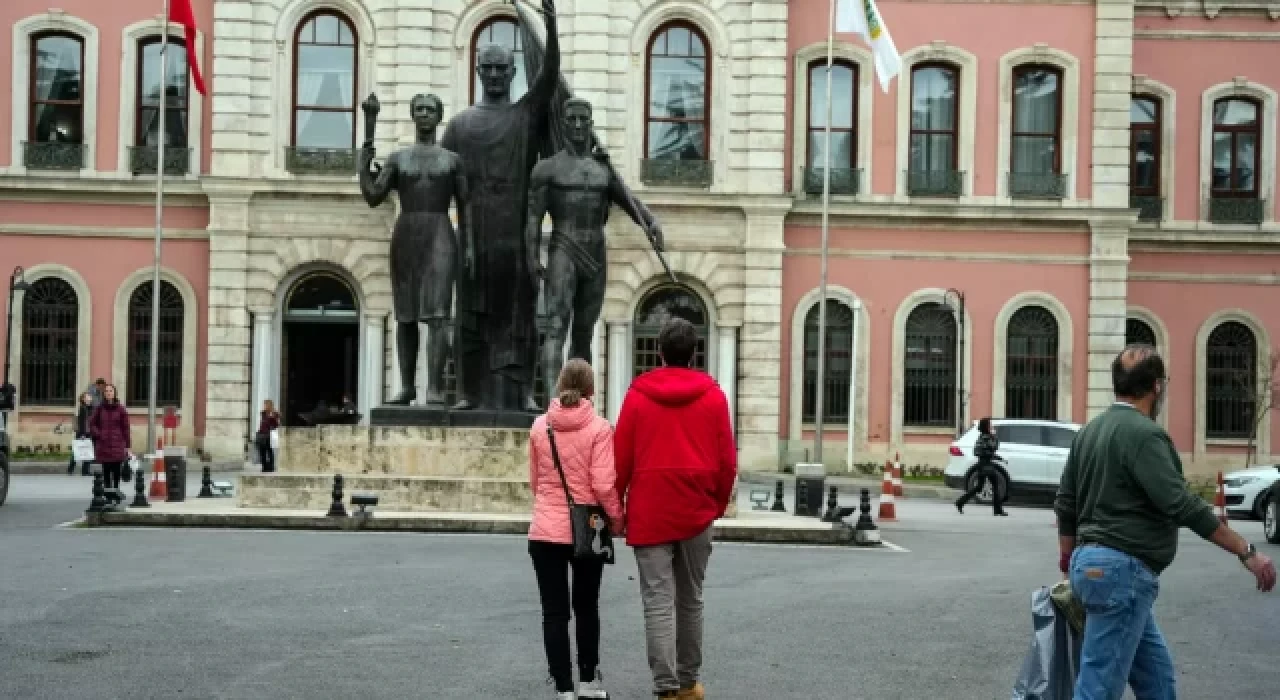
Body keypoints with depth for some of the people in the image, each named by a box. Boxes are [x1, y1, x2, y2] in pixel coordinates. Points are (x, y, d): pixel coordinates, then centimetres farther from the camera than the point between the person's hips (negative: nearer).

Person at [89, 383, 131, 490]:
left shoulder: (120, 408, 2)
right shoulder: (99, 408, 5)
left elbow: (125, 427, 3)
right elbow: (92, 423, 12)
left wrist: (127, 445, 1)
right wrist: (98, 434, -4)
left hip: (117, 444, -1)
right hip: (103, 445, 1)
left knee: (116, 471, -2)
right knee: (106, 471, 3)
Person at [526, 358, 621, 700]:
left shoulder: (539, 426, 1)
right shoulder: (599, 428, -9)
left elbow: (534, 481, 10)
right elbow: (604, 485, -13)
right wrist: (617, 517, 3)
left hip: (545, 531, 1)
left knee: (554, 613, 3)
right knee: (587, 608, 17)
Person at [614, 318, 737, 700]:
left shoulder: (637, 395, -1)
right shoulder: (713, 396, 2)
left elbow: (621, 457, 0)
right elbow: (727, 460, 3)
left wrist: (616, 505, 12)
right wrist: (719, 504, 17)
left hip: (649, 513, -2)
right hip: (696, 512, 2)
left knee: (658, 602, -4)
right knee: (690, 600, 15)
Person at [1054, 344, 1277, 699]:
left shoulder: (1090, 430, 14)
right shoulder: (1143, 433, -14)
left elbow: (1065, 502, 20)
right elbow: (1183, 505, -20)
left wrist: (1069, 558, 31)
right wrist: (1247, 552, -15)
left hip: (1093, 560, 10)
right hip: (1121, 569, -10)